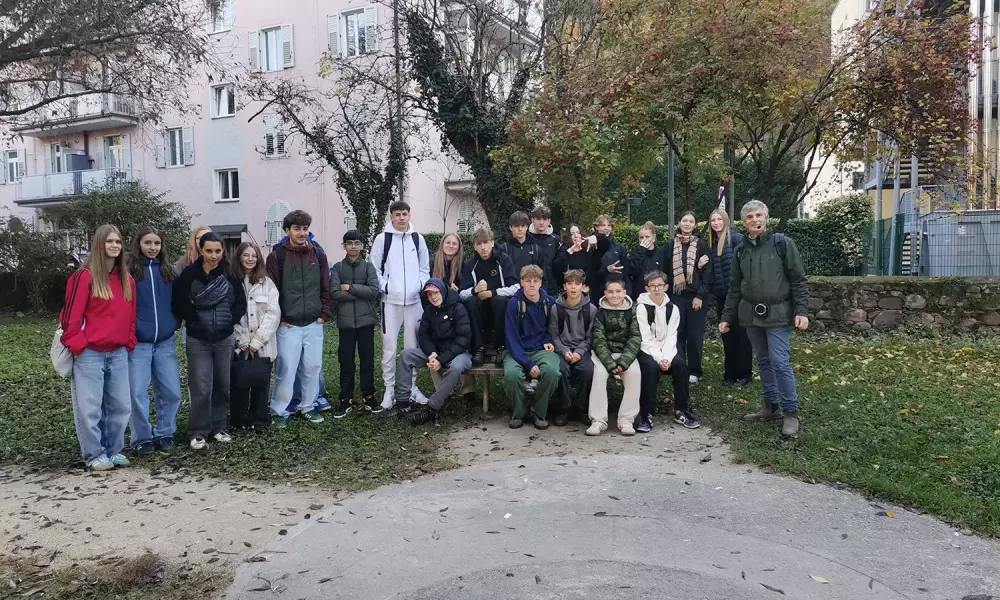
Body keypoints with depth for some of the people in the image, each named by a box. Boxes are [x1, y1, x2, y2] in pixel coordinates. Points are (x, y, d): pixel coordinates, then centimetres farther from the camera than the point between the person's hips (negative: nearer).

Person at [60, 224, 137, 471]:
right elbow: (72, 314, -10)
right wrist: (76, 345, -11)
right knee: (90, 407, 1)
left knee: (120, 405, 10)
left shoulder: (126, 279, 11)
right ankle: (95, 455, 12)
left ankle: (113, 450, 23)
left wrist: (130, 341, 11)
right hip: (89, 354, -6)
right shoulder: (85, 276, -8)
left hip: (118, 353, 6)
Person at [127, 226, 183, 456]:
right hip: (138, 343, -4)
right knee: (138, 393, 0)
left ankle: (164, 434, 21)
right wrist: (131, 329, -11)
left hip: (165, 342, 4)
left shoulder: (168, 271, 10)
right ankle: (142, 438, 13)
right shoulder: (129, 271, -3)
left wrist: (174, 323, 4)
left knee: (171, 391, 5)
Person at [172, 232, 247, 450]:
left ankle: (220, 427, 25)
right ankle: (198, 432, 11)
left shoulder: (230, 274, -1)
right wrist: (194, 319, -9)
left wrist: (231, 320, -6)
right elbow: (178, 303, -4)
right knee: (201, 388, -3)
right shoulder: (190, 273, -7)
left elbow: (241, 303, 6)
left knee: (223, 385, 10)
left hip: (225, 338, 3)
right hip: (198, 340, -2)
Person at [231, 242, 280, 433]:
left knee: (261, 384, 5)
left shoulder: (267, 283, 5)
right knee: (239, 384, 5)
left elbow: (273, 313, -3)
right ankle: (238, 421, 18)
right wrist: (242, 340, -10)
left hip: (263, 345, 1)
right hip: (239, 345, -1)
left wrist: (257, 340, -11)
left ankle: (258, 421, 17)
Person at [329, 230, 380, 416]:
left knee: (368, 360, 8)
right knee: (346, 361, 6)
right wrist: (361, 293, -11)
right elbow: (335, 294, -10)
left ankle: (369, 396, 20)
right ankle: (346, 399, 15)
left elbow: (374, 291, -10)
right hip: (345, 321, 0)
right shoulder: (337, 268, 3)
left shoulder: (368, 266, 3)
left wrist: (350, 287, -11)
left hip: (366, 320, 0)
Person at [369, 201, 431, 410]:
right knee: (389, 346, -1)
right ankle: (389, 389, 8)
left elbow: (425, 268, 14)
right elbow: (374, 269, 0)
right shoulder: (382, 238, -1)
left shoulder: (417, 238, 9)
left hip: (414, 299, 3)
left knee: (413, 345, 9)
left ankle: (411, 386, 21)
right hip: (391, 300, -3)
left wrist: (420, 285, 0)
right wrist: (384, 287, -10)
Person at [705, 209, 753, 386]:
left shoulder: (736, 237, -8)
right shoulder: (711, 242, 12)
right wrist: (713, 291, 10)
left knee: (741, 333, 1)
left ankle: (744, 373, 8)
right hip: (722, 295, 7)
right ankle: (731, 371, 21)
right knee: (727, 334, 12)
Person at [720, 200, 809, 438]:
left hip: (777, 313, -5)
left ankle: (791, 413, 2)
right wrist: (727, 317, 11)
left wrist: (802, 311, -15)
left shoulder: (783, 243, -4)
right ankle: (771, 406, 23)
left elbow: (799, 280, -6)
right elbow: (735, 287, 13)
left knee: (780, 362, -8)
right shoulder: (741, 250, 9)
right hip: (751, 314, 5)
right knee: (763, 361, 12)